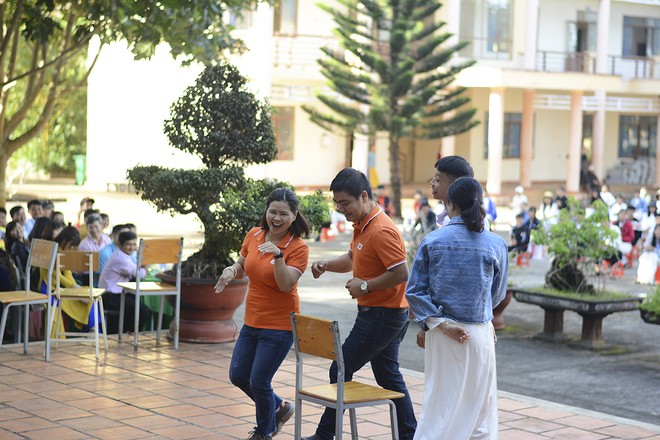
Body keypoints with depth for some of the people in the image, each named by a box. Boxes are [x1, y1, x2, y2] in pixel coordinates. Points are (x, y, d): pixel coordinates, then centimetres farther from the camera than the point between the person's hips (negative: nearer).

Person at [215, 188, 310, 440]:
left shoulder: (298, 248, -15)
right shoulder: (254, 235, 1)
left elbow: (286, 285, -24)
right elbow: (242, 267, 16)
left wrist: (278, 255, -36)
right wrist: (231, 270, -7)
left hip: (279, 326, -7)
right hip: (252, 322, 7)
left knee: (258, 382, -2)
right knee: (238, 376, 12)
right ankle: (278, 408, 36)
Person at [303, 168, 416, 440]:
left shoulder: (381, 231, -23)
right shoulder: (362, 225, 8)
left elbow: (401, 273, -26)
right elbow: (352, 259, 21)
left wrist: (366, 285, -20)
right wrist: (327, 265, 2)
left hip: (380, 315, -10)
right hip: (389, 315, 10)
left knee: (341, 370, 0)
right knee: (389, 376, 15)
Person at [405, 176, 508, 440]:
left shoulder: (432, 241, -5)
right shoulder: (496, 245, -6)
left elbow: (414, 291, -8)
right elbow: (498, 295, 7)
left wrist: (440, 323, -9)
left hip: (441, 336, 1)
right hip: (479, 334, -1)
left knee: (440, 404, 10)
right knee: (479, 410, 10)